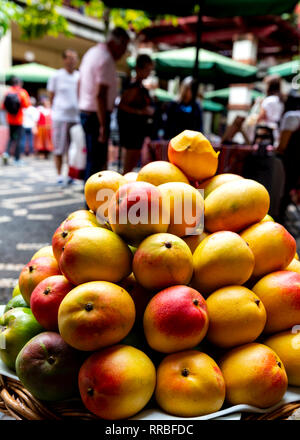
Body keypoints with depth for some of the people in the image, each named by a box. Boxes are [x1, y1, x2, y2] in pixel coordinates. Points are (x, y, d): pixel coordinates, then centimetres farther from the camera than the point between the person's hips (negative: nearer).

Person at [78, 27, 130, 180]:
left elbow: (80, 84, 20)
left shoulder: (91, 52, 15)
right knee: (97, 160, -5)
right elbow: (100, 95, -23)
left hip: (85, 112, 10)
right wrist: (103, 126, -23)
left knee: (93, 157, 16)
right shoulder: (105, 59, -16)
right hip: (97, 115, -10)